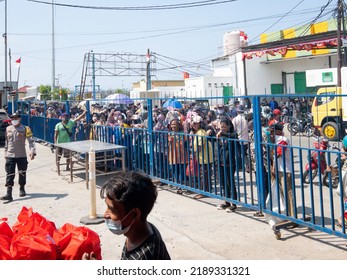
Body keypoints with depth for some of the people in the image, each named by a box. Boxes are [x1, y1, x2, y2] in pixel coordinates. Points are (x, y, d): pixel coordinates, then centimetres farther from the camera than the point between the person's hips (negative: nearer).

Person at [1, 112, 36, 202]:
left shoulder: (25, 129, -5)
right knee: (9, 174, -4)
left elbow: (31, 141, -12)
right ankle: (9, 194, -6)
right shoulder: (8, 129, 9)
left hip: (22, 155, -2)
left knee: (22, 173, 12)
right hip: (10, 156, 2)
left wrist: (32, 151, -26)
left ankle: (22, 189, 32)